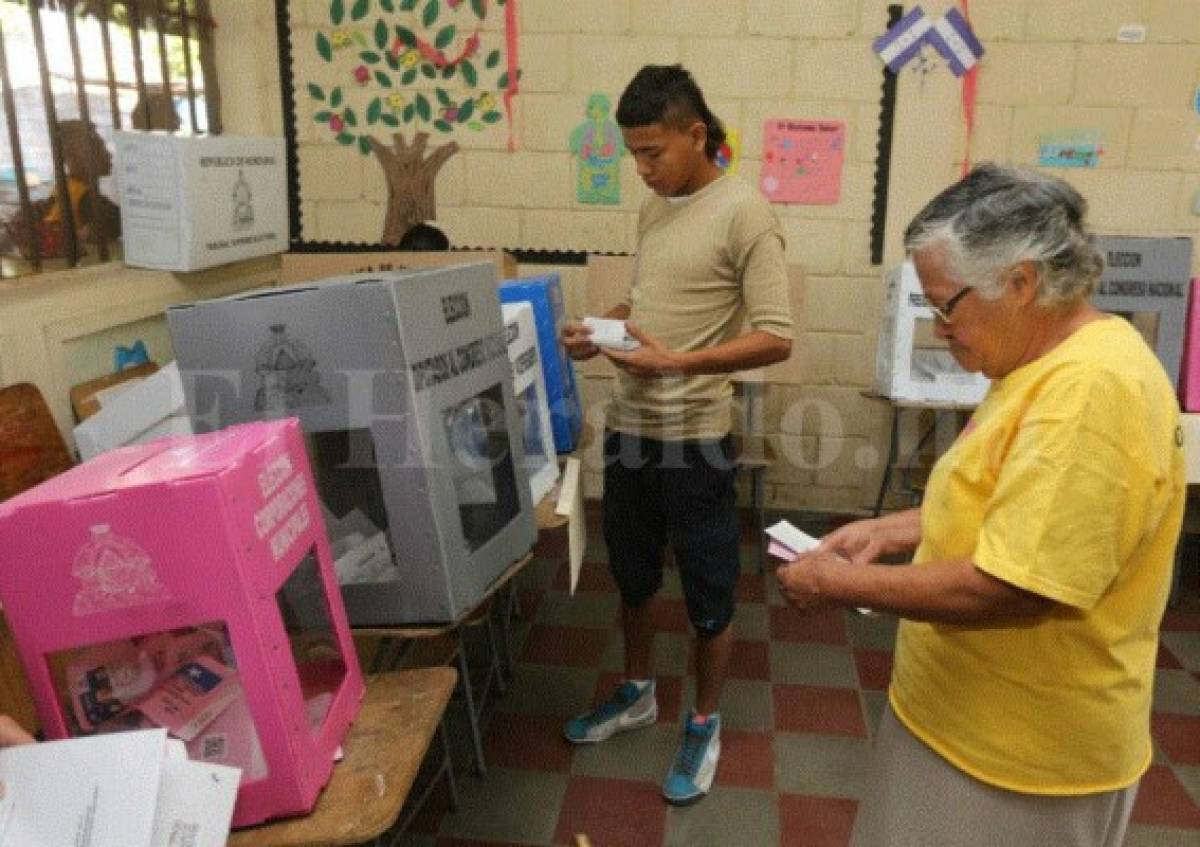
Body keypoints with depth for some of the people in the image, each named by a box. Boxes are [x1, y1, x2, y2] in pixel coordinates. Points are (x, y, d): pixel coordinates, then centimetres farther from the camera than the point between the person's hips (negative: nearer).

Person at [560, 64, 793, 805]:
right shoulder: (653, 211, 10)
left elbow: (775, 339, -18)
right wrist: (600, 330, 2)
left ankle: (705, 725, 31)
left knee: (708, 594, 10)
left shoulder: (744, 212, -14)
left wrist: (678, 363, -27)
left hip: (693, 438, -7)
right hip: (629, 427, 8)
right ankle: (637, 695, 43)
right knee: (633, 576, 21)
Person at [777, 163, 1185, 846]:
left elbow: (1003, 588, -31)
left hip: (1021, 755, -9)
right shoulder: (1050, 365, 6)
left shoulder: (1090, 389, -28)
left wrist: (844, 584, -19)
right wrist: (890, 532, 3)